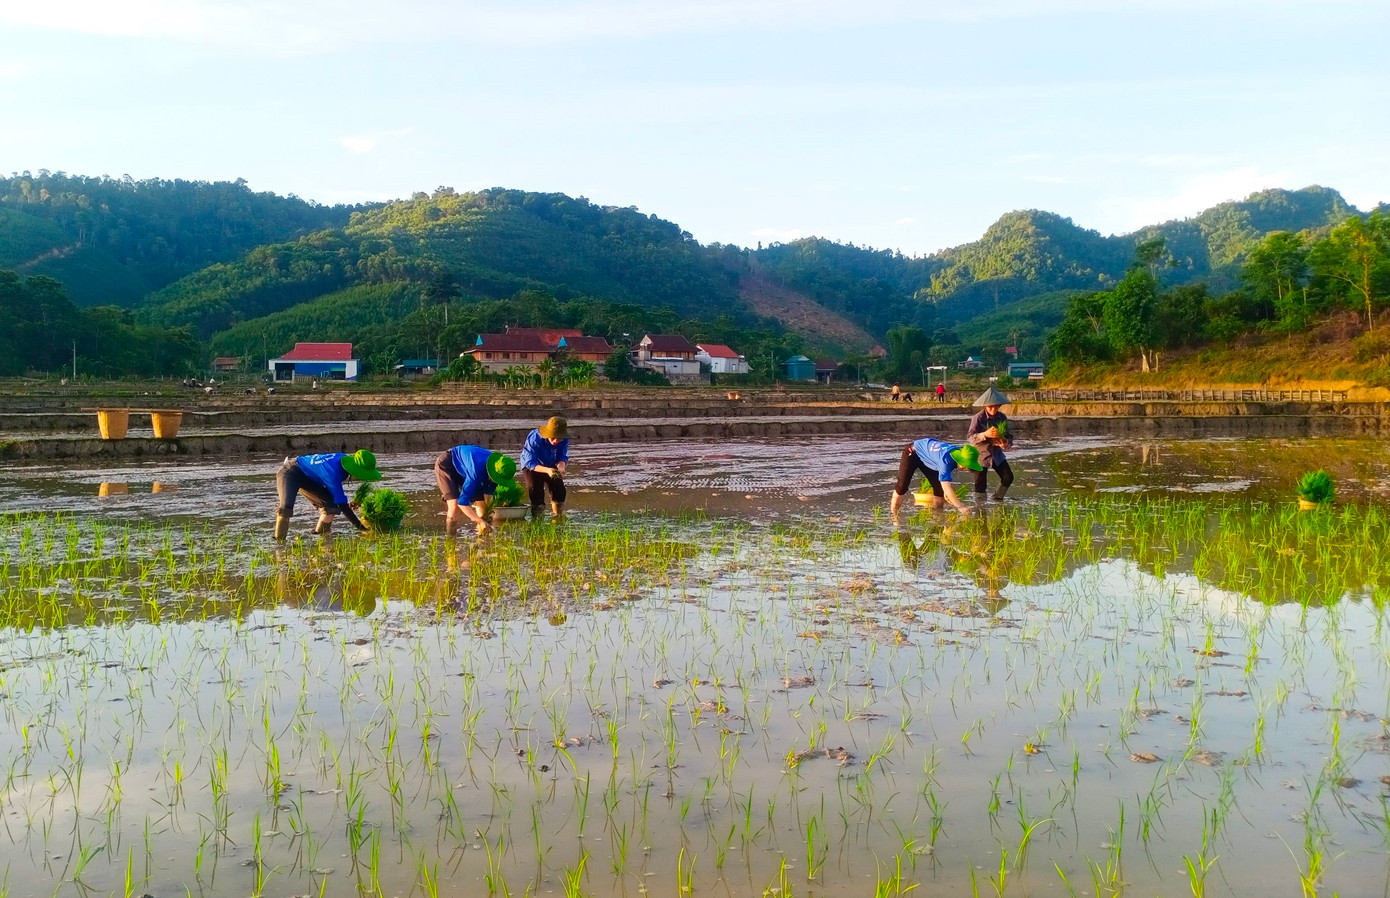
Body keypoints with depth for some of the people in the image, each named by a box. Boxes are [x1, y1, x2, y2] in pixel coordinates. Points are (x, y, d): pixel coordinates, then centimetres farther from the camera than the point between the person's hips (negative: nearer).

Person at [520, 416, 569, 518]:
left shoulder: (564, 440, -23)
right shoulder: (534, 438, -35)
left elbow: (562, 458, -14)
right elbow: (530, 462, -35)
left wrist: (561, 468, -39)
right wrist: (547, 470, -51)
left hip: (551, 467, 4)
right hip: (531, 467, -4)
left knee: (559, 490, -3)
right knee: (536, 490, -19)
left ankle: (558, 517, 18)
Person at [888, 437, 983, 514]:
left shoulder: (958, 452, -19)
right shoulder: (945, 459, -43)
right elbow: (946, 486, -47)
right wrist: (960, 507, -51)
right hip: (912, 452, -7)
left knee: (939, 488, -2)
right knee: (902, 486, -8)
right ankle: (894, 514, 6)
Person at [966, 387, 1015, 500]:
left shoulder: (1002, 417, 0)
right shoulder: (978, 418, -15)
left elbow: (1008, 435, 5)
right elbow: (970, 437, -21)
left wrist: (1006, 443, -19)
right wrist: (985, 434, -38)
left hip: (996, 453, 5)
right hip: (981, 454, -5)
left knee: (1008, 477, -1)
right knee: (980, 484, -4)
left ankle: (998, 499, 21)